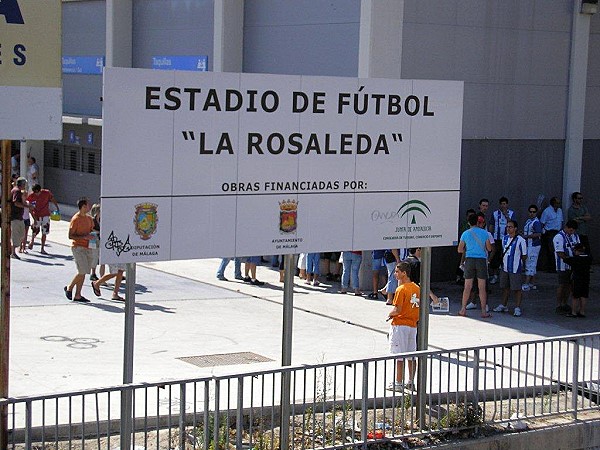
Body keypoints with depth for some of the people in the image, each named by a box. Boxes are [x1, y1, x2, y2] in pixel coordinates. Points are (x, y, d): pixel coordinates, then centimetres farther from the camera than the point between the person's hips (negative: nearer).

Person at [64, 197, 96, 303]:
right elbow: (70, 236, -13)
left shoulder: (89, 218, 13)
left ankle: (77, 295, 10)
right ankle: (69, 288, 8)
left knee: (83, 272, 6)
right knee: (82, 272, -13)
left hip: (87, 248, 8)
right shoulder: (75, 219, -11)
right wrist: (84, 237, -21)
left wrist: (93, 237, 4)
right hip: (78, 247, -8)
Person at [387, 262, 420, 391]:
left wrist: (390, 314, 1)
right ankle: (411, 382, 15)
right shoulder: (416, 288, 8)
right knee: (411, 355, 11)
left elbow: (397, 309, -20)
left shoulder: (401, 289, -15)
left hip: (400, 324, -7)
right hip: (413, 325, 8)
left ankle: (398, 383, 2)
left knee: (399, 356, -1)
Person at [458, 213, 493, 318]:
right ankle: (484, 311, 3)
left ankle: (463, 309, 10)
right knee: (482, 287, 1)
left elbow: (460, 250, 3)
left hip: (469, 259, 1)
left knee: (467, 286, 8)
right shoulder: (484, 233, -2)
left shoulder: (465, 234, 0)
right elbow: (489, 249, 4)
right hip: (481, 260, -1)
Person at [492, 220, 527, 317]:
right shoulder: (504, 238, 9)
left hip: (515, 269, -6)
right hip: (505, 268, 6)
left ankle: (517, 308, 4)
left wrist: (517, 262, 1)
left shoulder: (520, 240, -12)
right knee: (505, 287, 15)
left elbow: (524, 256, -6)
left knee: (517, 289, -2)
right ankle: (503, 305, 27)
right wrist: (503, 261, 14)